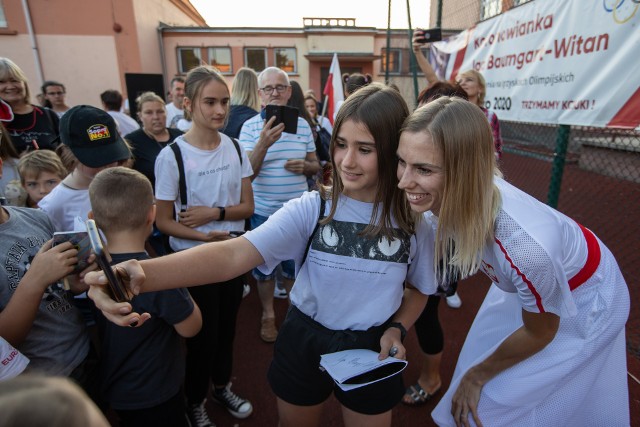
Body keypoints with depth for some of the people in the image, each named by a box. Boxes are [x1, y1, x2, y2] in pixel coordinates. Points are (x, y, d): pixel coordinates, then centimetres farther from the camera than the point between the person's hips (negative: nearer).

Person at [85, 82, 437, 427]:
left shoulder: (414, 222, -13)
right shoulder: (311, 209, -20)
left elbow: (418, 289, 4)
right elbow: (235, 253, -33)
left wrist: (396, 329, -15)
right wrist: (143, 273, -48)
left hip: (372, 352, 1)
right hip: (303, 345, 0)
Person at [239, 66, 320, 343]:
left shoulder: (302, 124, 3)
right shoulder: (250, 126, -7)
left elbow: (315, 164, 9)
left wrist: (305, 166, -15)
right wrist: (264, 143, -31)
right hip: (263, 211, -2)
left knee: (294, 264, 17)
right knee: (264, 265, 13)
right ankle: (268, 315, 34)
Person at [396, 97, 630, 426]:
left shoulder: (528, 245, -43)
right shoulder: (454, 196, -29)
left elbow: (539, 333, -21)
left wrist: (477, 376, -6)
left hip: (581, 303, -4)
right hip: (518, 285, 5)